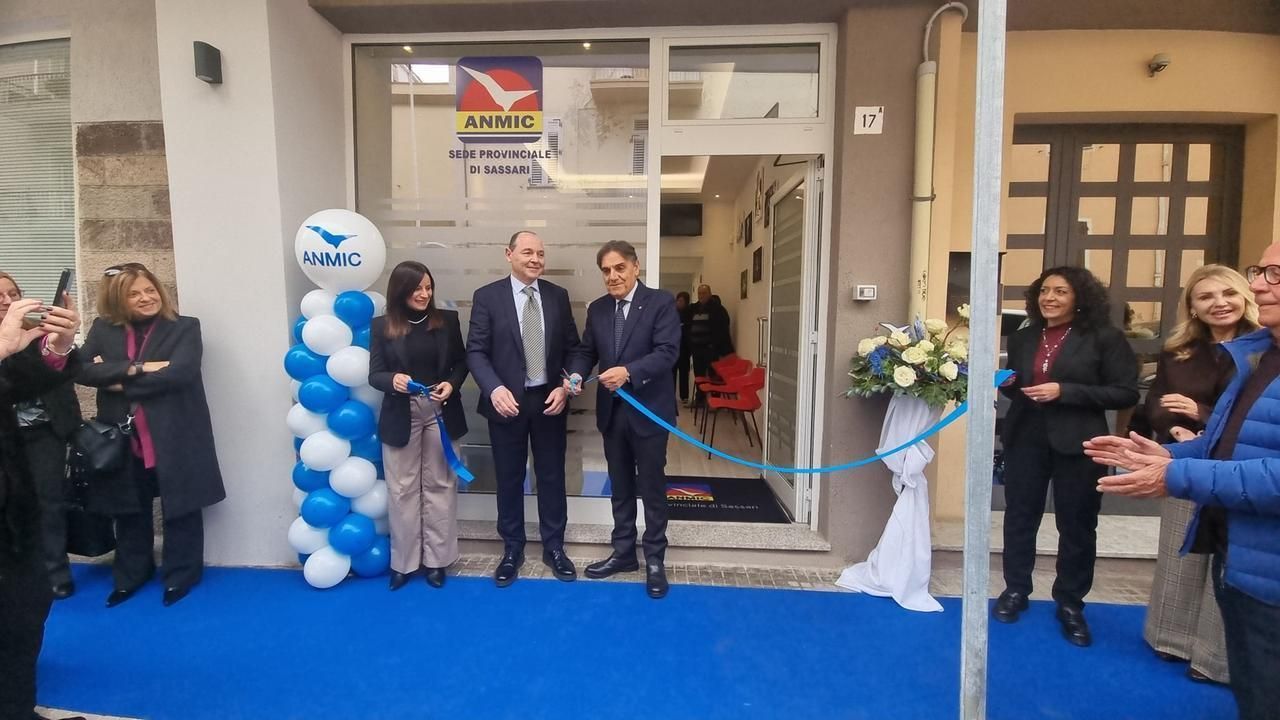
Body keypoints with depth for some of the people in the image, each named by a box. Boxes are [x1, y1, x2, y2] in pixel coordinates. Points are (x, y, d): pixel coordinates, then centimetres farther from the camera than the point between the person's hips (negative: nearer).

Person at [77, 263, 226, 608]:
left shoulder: (184, 328, -5)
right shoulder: (103, 330, 6)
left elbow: (178, 373, -19)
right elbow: (81, 370, -8)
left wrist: (120, 382, -11)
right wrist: (135, 368, -20)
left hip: (175, 437, -3)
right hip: (124, 439, 4)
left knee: (180, 508, 8)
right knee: (130, 510, 18)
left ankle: (180, 575, 26)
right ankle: (130, 575, 38)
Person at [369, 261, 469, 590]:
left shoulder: (447, 320, -1)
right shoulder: (381, 326, -3)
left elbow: (461, 362, 5)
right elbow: (374, 374, -2)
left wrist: (452, 384, -14)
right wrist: (393, 379, -23)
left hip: (440, 413, 1)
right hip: (401, 416, 0)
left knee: (439, 486, 9)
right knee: (402, 489, 9)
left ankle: (436, 559, 22)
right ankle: (404, 561, 25)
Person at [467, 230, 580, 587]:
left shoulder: (558, 295, 4)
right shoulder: (487, 296, -4)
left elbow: (572, 347, 5)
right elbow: (476, 351, -7)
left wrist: (565, 387, -8)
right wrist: (495, 389, -22)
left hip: (550, 400, 2)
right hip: (507, 402, -2)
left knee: (552, 476, 11)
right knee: (509, 478, 11)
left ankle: (554, 547, 28)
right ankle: (512, 549, 30)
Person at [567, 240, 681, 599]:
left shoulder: (661, 302, -8)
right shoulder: (597, 309, 8)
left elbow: (667, 352, -18)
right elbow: (586, 351, 9)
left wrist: (628, 372, -32)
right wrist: (577, 375, -12)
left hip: (648, 410, -5)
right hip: (611, 411, 5)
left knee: (652, 487, 7)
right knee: (621, 487, 17)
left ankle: (654, 560, 23)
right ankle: (623, 552, 33)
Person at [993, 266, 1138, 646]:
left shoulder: (1105, 337, -4)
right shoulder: (1022, 338, 9)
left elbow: (1126, 392, -10)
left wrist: (1063, 391, -19)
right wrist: (1006, 384, -5)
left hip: (1077, 444, -3)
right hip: (1025, 440, 4)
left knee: (1077, 525, 9)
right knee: (1019, 517, 11)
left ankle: (1070, 604, 26)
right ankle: (1015, 589, 27)